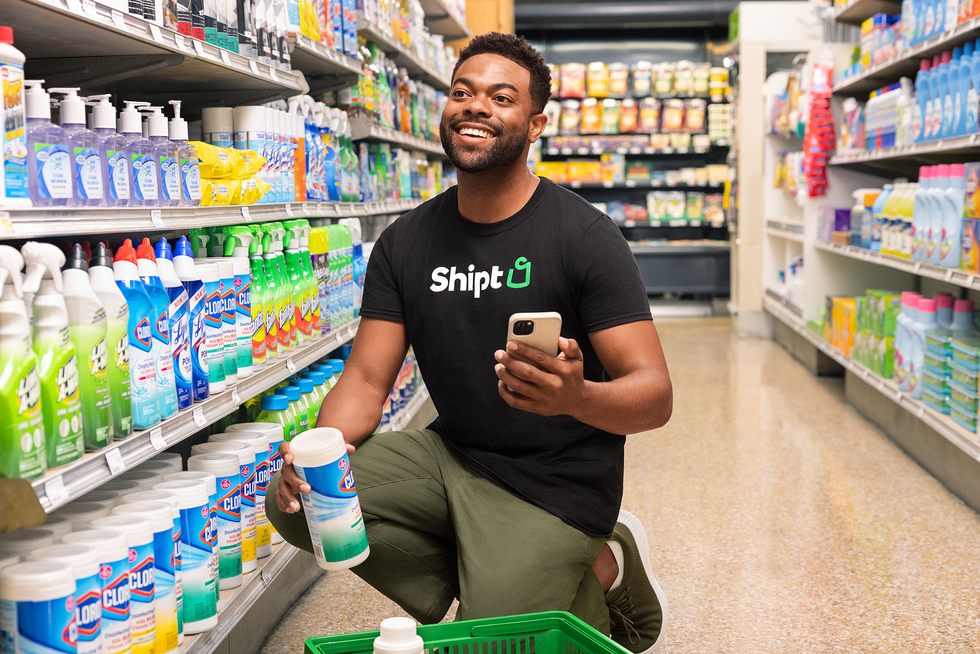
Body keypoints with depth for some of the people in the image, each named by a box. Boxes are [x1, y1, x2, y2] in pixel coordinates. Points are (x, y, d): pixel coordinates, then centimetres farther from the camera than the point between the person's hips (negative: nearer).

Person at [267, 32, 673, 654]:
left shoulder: (585, 235, -15)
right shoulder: (405, 242, 1)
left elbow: (655, 394, -17)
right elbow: (367, 377, -1)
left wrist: (577, 396, -41)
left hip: (554, 486, -5)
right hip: (450, 454, 5)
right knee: (295, 500, -12)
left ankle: (601, 571, 16)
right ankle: (483, 582, 2)